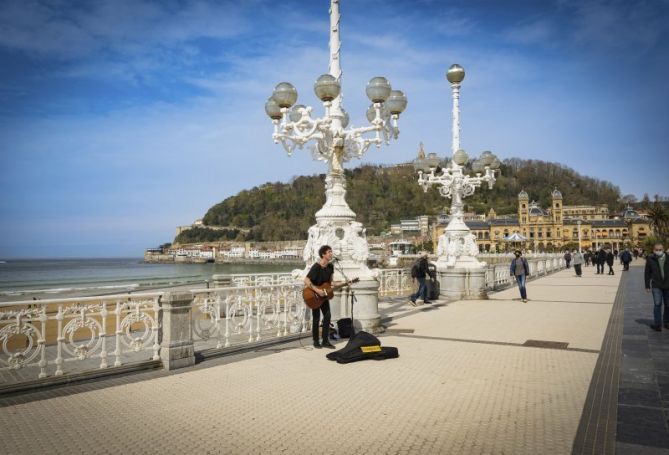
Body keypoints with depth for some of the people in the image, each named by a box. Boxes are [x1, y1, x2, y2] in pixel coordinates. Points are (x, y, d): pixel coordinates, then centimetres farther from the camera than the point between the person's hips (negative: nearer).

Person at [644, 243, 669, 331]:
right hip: (656, 286, -2)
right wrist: (647, 286, 0)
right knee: (657, 304, -6)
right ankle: (657, 324, 0)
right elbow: (647, 273, 1)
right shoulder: (650, 259, -4)